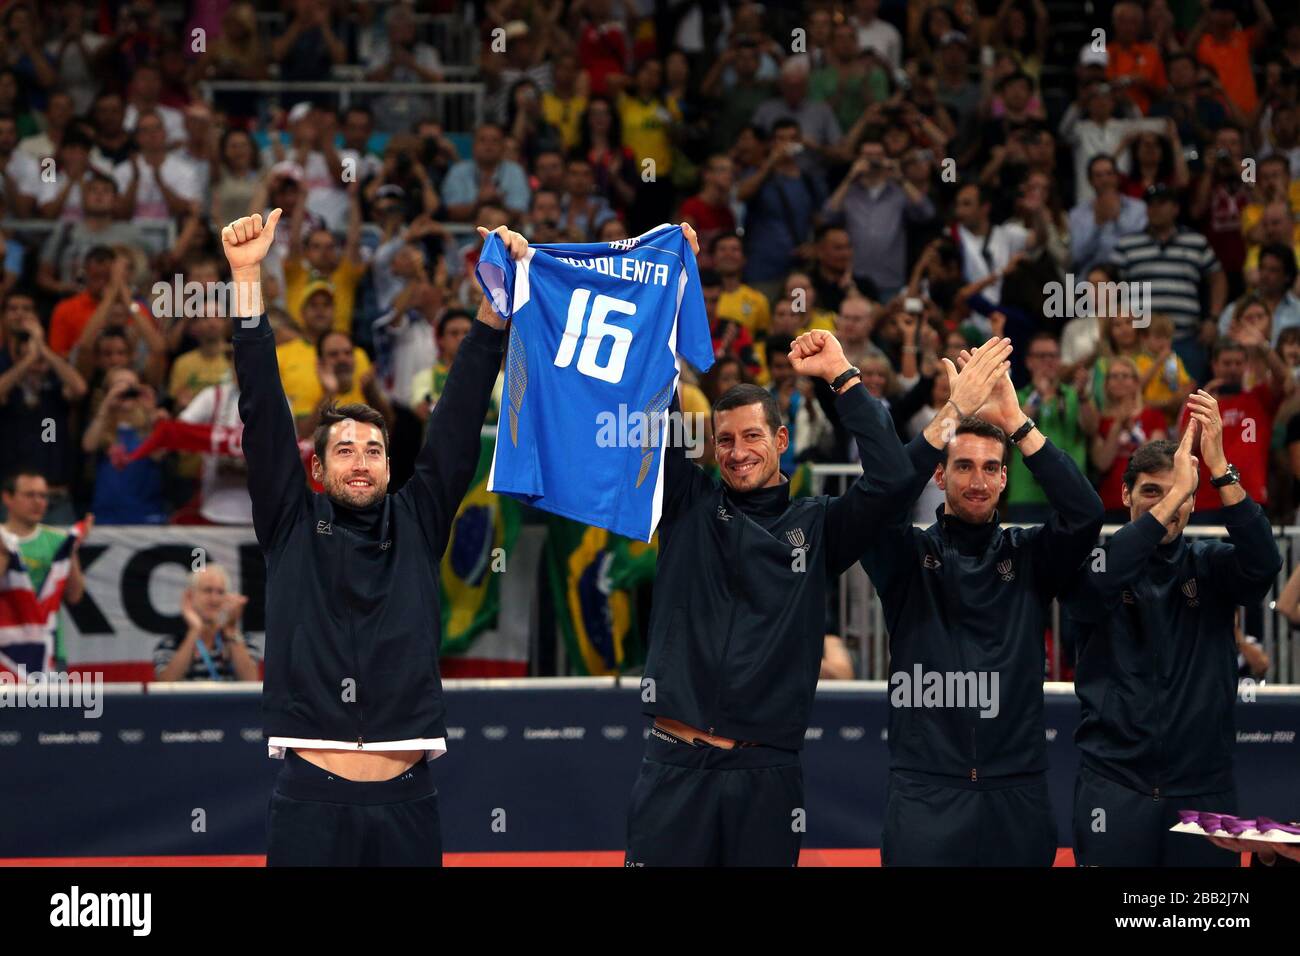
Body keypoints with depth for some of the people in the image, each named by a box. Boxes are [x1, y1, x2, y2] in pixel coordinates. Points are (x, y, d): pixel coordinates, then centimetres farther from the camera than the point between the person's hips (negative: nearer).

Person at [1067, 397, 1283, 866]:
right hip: (1115, 785, -2)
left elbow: (1263, 563, -14)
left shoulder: (1210, 565, 6)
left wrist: (1219, 467, -23)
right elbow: (1103, 579, -21)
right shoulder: (1097, 562, 2)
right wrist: (1171, 495, -26)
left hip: (1205, 787, 2)